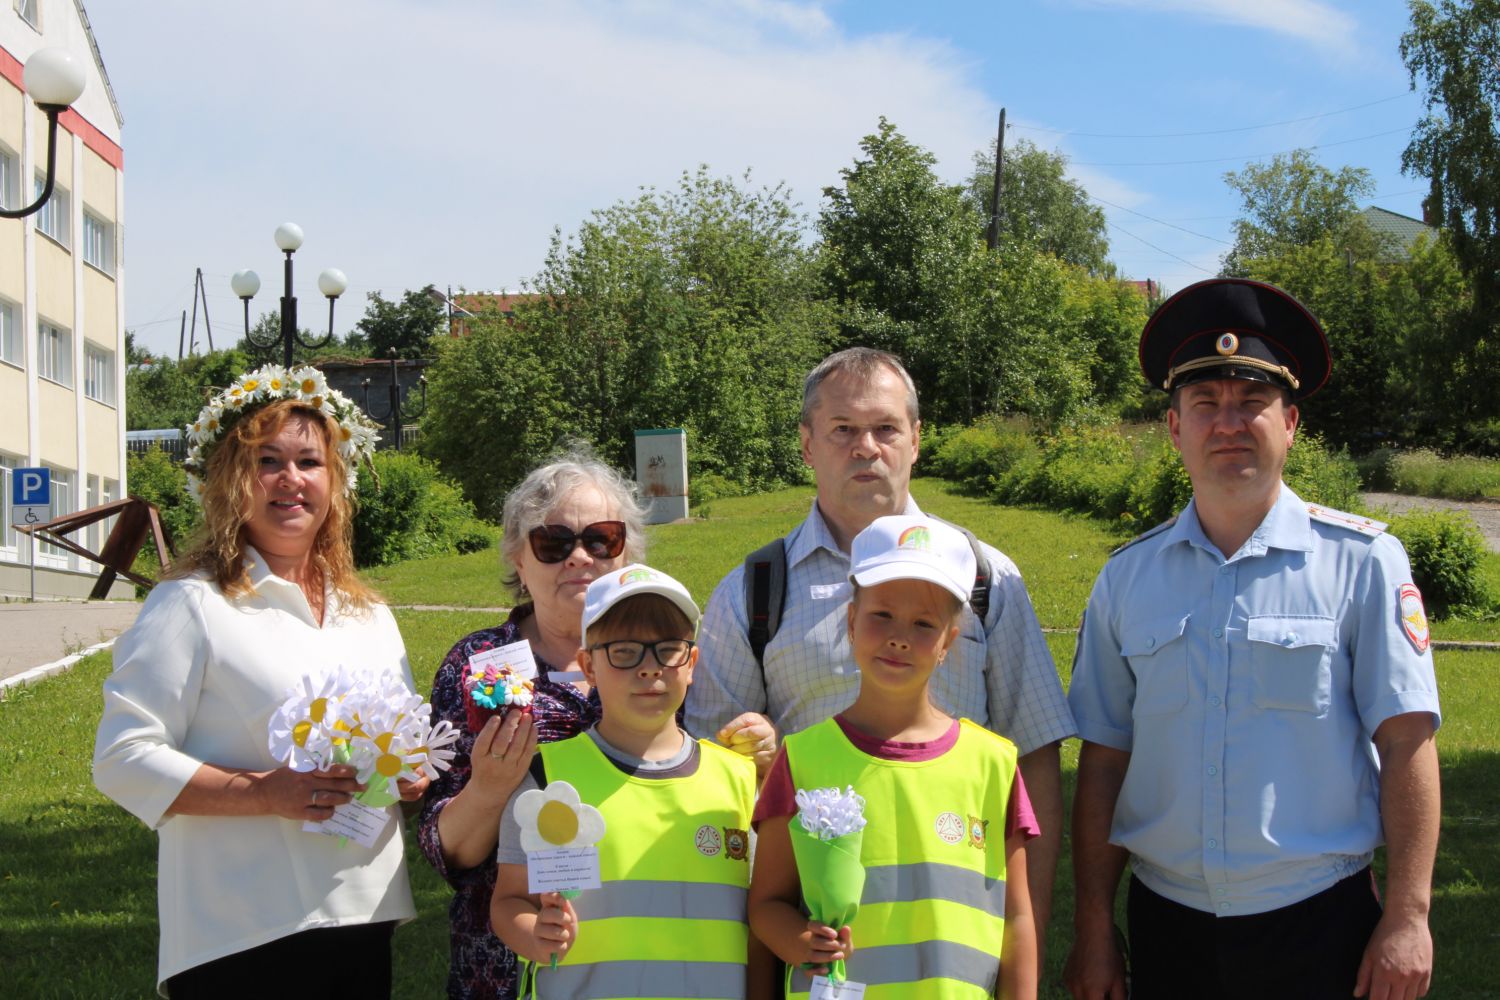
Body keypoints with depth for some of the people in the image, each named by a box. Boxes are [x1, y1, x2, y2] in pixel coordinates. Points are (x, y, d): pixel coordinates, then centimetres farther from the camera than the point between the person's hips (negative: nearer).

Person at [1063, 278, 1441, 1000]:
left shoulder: (1362, 562, -4)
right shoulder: (1126, 579, 4)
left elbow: (1405, 744, -7)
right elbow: (1103, 761, 5)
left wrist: (1406, 918, -11)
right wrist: (1093, 929, 3)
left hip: (1319, 922, -2)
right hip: (1166, 925, 3)